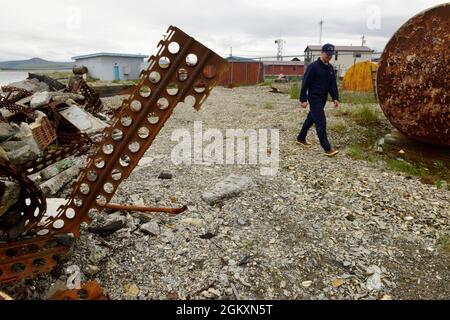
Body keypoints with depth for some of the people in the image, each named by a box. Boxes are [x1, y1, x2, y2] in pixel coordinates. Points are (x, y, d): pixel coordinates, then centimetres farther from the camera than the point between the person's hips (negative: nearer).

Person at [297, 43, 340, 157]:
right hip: (314, 98, -8)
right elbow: (305, 83, -14)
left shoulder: (330, 68, 9)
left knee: (311, 118, 17)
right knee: (321, 122, -11)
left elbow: (333, 84, 14)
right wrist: (303, 99, -16)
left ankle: (301, 139, 34)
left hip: (323, 99, 8)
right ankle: (327, 149, -11)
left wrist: (335, 98, 6)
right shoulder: (313, 66, -13)